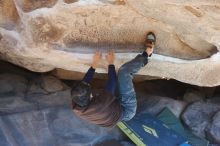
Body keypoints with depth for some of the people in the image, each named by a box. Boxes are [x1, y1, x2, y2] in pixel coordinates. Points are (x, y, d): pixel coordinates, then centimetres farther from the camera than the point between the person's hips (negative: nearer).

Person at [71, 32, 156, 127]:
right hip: (126, 110, -7)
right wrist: (111, 63, -13)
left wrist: (94, 64, -2)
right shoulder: (100, 104, -42)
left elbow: (84, 82, -8)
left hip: (116, 109, 7)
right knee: (124, 72, -19)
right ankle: (146, 54, 5)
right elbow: (112, 83, -27)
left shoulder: (76, 107, -23)